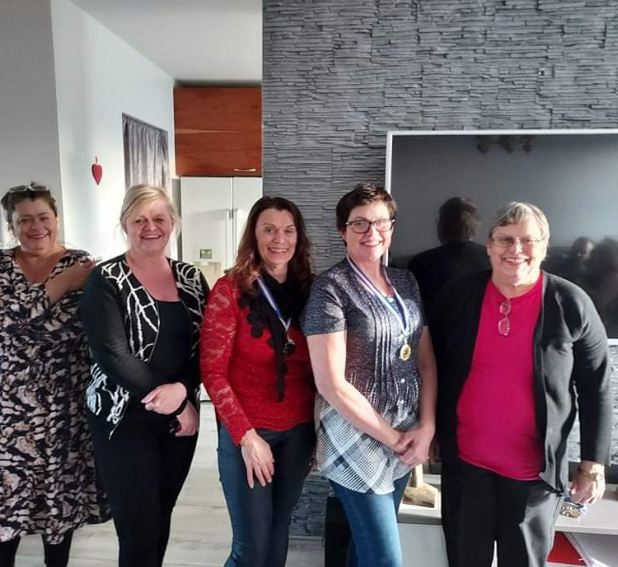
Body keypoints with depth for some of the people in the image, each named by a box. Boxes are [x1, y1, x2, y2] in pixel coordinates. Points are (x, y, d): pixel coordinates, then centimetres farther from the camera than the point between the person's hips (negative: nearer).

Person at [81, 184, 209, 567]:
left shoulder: (191, 278, 5)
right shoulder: (106, 280, -8)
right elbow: (112, 355, -16)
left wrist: (182, 389, -19)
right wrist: (176, 406, -15)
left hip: (182, 415, 4)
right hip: (125, 420, -4)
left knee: (162, 518, 18)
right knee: (139, 531, 3)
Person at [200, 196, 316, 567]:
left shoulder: (308, 290, 2)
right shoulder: (230, 290, -10)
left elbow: (317, 368, 7)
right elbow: (213, 372, -11)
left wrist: (320, 429, 4)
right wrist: (246, 436, -15)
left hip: (299, 431, 4)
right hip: (247, 432, -3)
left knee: (278, 535, 17)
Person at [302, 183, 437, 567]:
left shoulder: (406, 282, 5)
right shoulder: (330, 289, -14)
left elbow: (426, 361, 9)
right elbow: (331, 384, -18)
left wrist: (426, 426, -3)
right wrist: (392, 438, -12)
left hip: (406, 439, 6)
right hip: (357, 441, -6)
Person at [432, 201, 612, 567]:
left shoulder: (571, 304, -11)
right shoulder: (458, 295, -6)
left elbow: (596, 388, -3)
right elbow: (436, 369, 4)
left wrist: (593, 463, -3)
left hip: (535, 469, -1)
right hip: (464, 461, 2)